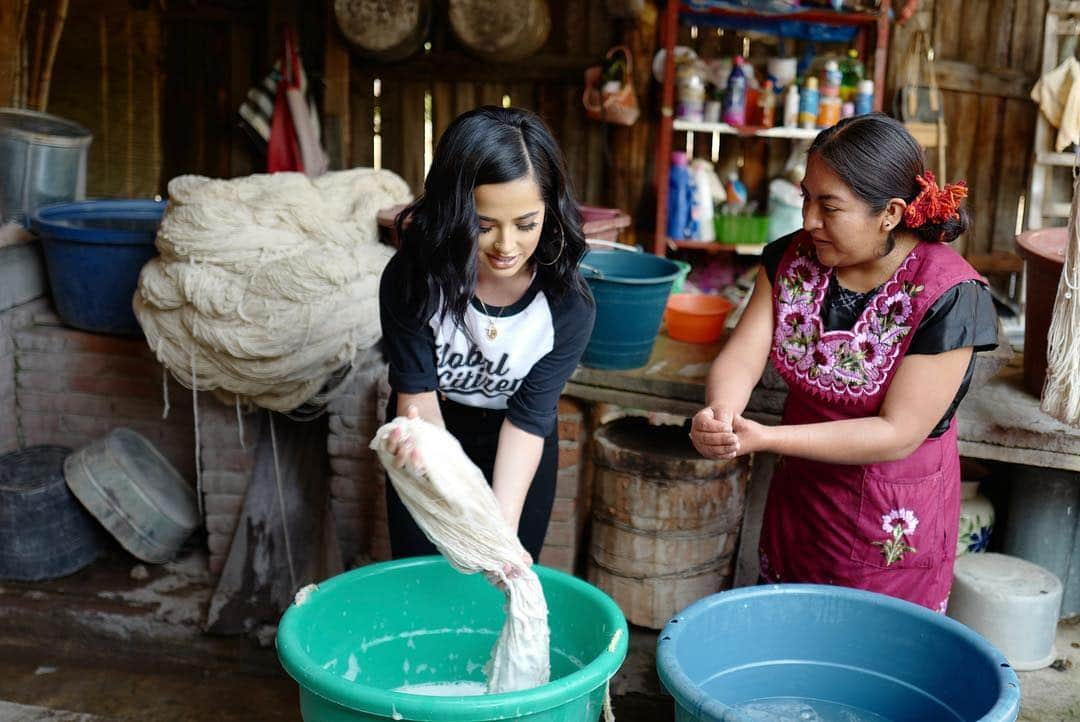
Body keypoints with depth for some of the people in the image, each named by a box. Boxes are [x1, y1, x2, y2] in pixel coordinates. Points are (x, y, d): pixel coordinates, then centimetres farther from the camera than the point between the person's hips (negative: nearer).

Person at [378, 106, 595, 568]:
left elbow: (528, 418, -25)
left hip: (515, 449, 0)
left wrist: (503, 525, -38)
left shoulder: (568, 306, -28)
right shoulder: (411, 278, -28)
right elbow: (416, 388, -23)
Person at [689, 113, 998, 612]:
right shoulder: (792, 259, -5)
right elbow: (743, 354, -12)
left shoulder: (949, 297, -23)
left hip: (894, 527, -5)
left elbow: (899, 434, -24)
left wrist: (763, 439, -31)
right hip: (798, 496, 5)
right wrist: (721, 415, -36)